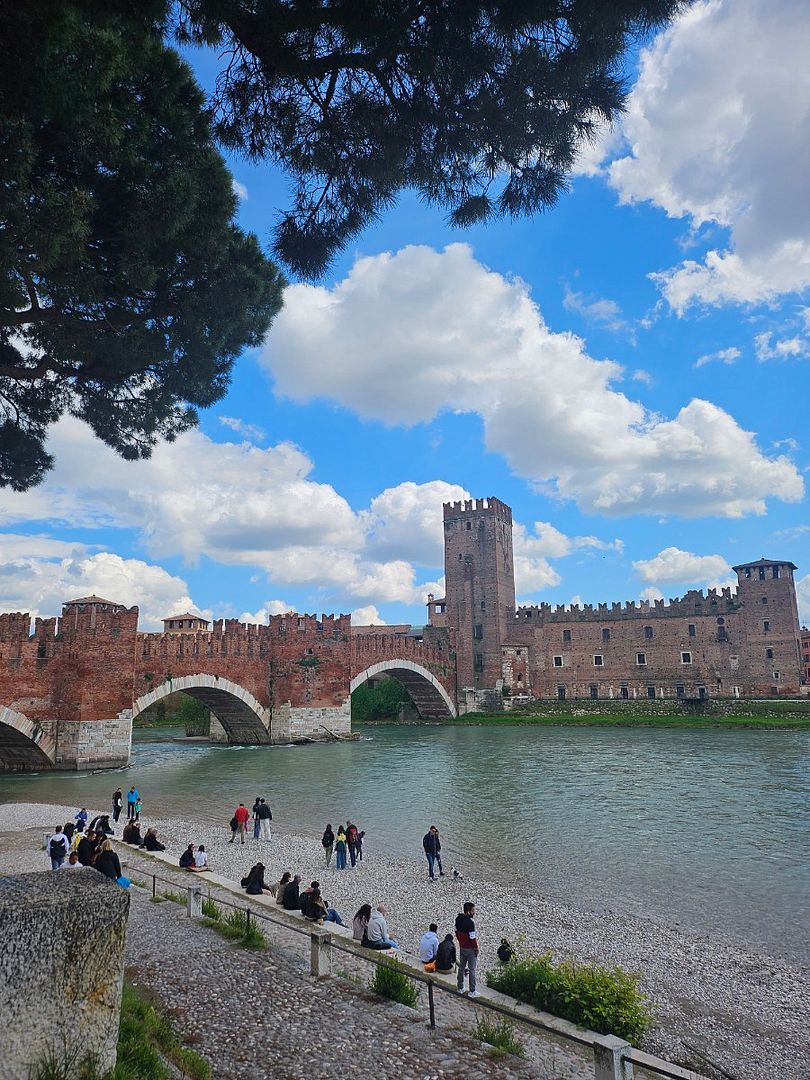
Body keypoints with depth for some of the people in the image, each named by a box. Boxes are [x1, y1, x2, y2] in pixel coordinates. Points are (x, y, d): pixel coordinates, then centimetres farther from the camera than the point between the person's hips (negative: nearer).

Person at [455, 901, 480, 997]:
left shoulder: (458, 919, -3)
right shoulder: (470, 923, -29)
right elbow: (472, 938, -24)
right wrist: (476, 948, -9)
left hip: (462, 947, 8)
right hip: (470, 949, -8)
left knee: (461, 967, 19)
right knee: (472, 970, 5)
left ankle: (460, 988, 30)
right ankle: (472, 991, 13)